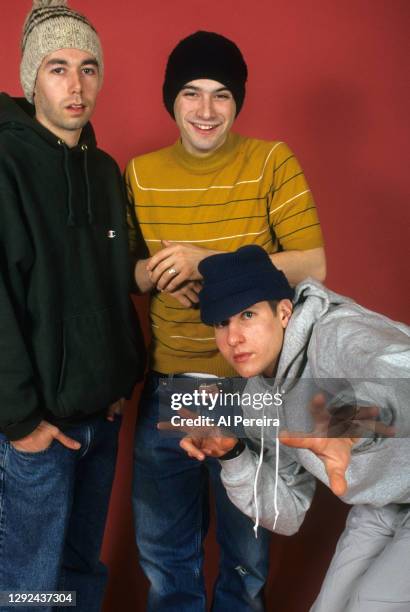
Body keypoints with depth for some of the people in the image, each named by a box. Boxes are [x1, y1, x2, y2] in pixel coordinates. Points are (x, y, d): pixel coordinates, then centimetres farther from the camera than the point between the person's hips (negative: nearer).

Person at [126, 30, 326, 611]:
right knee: (162, 544, 18)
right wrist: (154, 274, -14)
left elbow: (313, 266, -13)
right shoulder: (140, 173, 2)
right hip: (165, 385, 3)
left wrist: (208, 261, -23)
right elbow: (126, 270, 9)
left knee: (246, 547, 16)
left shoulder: (272, 162, -7)